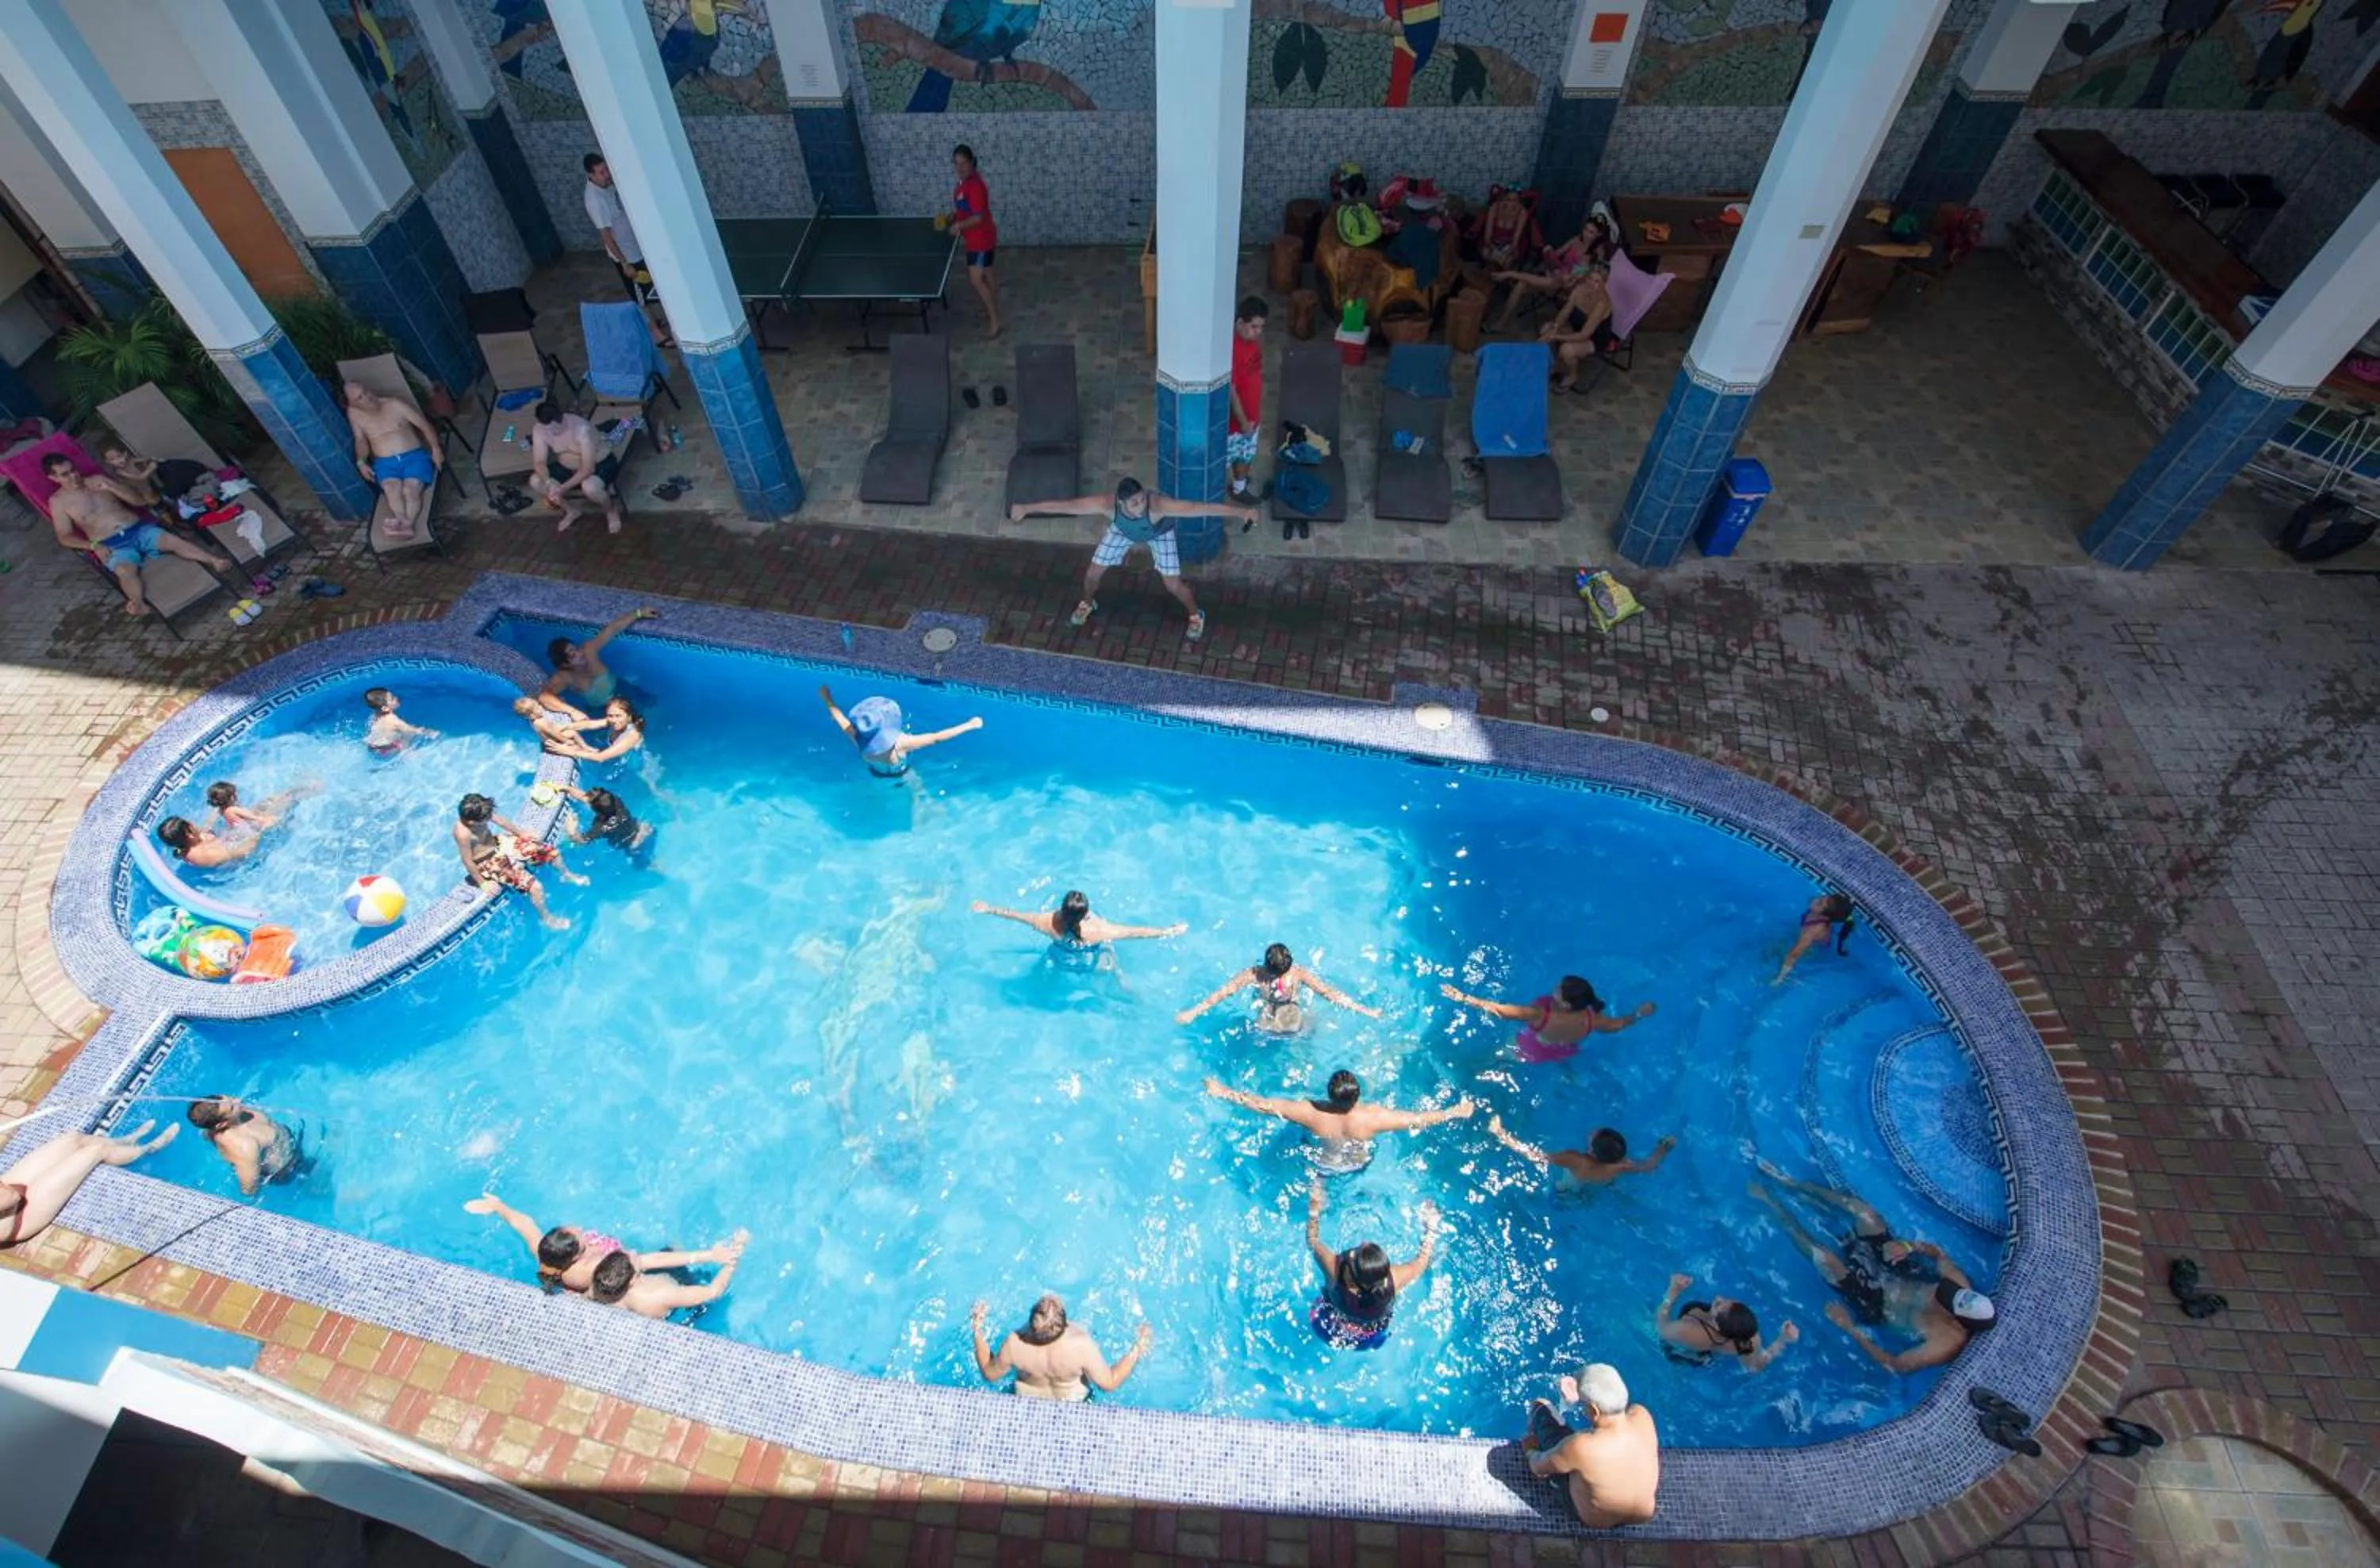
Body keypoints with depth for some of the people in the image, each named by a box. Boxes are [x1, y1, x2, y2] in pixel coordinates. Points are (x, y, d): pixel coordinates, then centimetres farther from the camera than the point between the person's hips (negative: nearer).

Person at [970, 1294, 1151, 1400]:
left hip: (1029, 1397, 1)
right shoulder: (1081, 1347, -44)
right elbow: (1109, 1384, -28)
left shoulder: (1014, 1344, -39)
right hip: (1073, 1400, -1)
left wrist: (977, 1332, -13)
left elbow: (989, 1374, -18)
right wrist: (1137, 1349, -23)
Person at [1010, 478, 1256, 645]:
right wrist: (1026, 508, -25)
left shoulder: (1158, 504, -47)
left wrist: (1241, 512, -54)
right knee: (1092, 573, 7)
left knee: (1173, 585, -5)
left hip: (1159, 532, -2)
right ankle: (1088, 604, 42)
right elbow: (1064, 506, -32)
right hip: (1122, 530, 2)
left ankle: (1196, 616, 27)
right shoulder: (1107, 505, -41)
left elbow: (1201, 507, -50)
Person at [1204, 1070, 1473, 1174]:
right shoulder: (1372, 1117, -40)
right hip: (1360, 1165, 1)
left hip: (1324, 1166, -1)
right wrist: (1456, 1112, -16)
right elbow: (1419, 1119, -29)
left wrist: (1224, 1092, -24)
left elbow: (1263, 1104, -33)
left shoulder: (1312, 1113, -39)